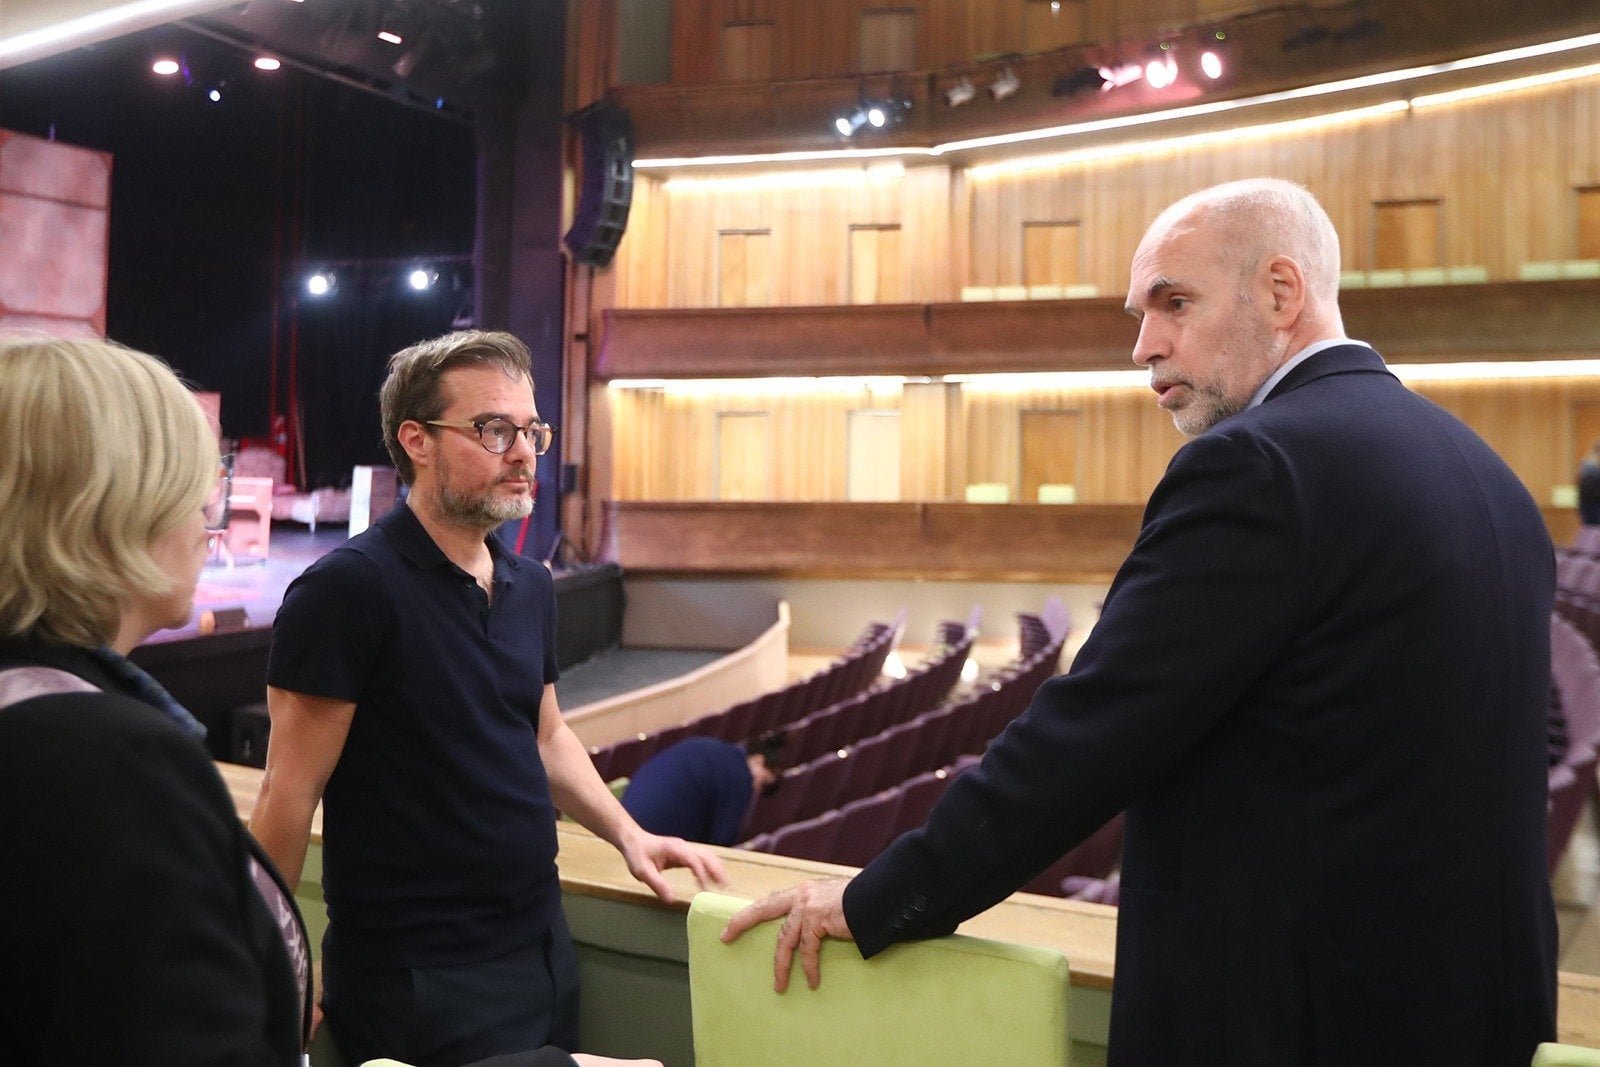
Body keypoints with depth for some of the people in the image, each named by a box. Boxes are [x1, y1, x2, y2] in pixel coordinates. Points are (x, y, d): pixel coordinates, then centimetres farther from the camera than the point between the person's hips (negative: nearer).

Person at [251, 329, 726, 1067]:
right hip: (418, 977, -7)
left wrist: (626, 833, 6)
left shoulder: (531, 587, 6)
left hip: (545, 946, 7)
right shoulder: (348, 588, -16)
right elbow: (291, 793, -16)